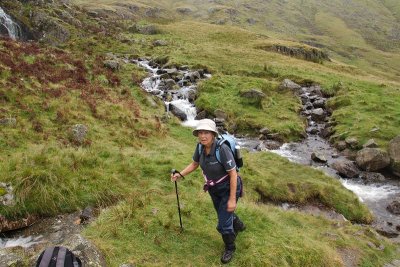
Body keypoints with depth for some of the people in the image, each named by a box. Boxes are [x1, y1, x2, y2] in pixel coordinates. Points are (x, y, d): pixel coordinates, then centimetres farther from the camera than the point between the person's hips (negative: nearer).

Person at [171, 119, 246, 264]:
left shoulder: (222, 149, -34)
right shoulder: (200, 146, -14)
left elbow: (233, 174, -27)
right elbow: (194, 164, 3)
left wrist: (232, 199, -24)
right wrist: (180, 174, -12)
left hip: (228, 188, -7)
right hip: (214, 188, 7)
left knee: (223, 223, 0)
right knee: (223, 214, 28)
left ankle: (230, 247, 32)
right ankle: (238, 226, 61)